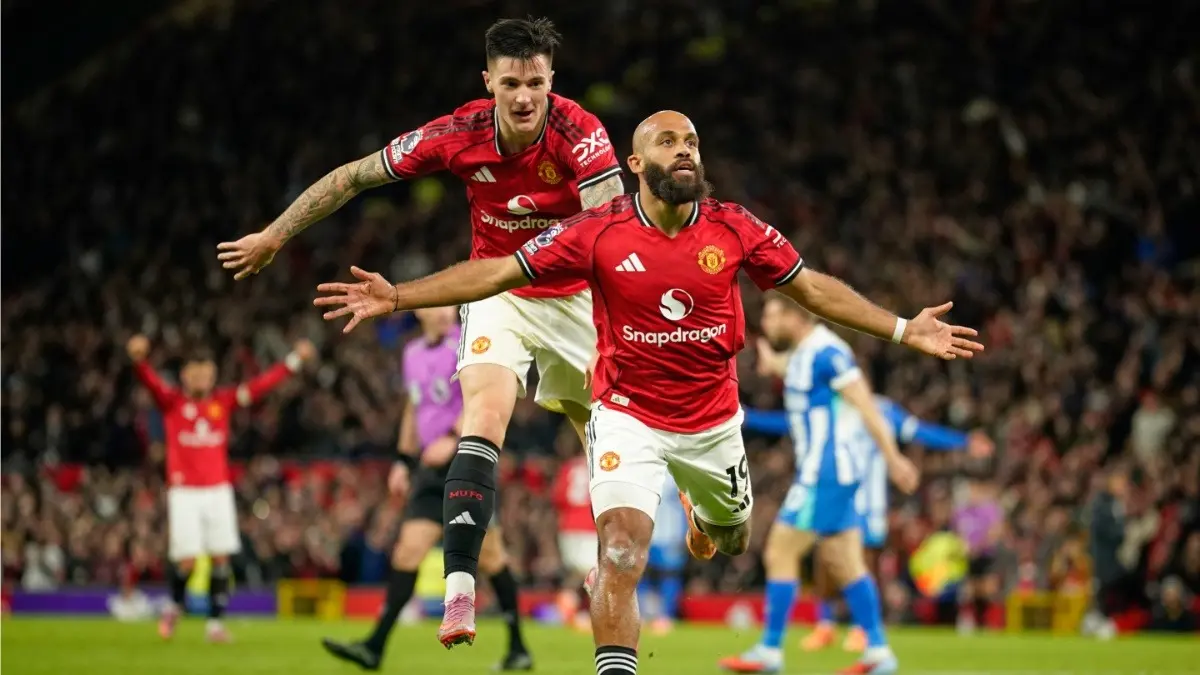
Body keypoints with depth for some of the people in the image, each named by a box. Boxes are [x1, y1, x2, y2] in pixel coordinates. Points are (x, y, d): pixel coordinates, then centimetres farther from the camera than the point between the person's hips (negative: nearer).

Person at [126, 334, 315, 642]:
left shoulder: (223, 401, 6)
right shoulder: (171, 402, -2)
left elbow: (261, 385, 5)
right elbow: (150, 382, -20)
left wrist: (295, 360, -3)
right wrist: (138, 359, -41)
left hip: (219, 491, 3)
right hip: (184, 492, -3)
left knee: (220, 558, -2)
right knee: (187, 560, -8)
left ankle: (215, 622, 9)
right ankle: (174, 605, 21)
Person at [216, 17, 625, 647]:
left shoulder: (578, 131, -23)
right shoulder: (459, 134, -18)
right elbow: (354, 176, -7)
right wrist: (274, 235, -3)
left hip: (576, 295, 1)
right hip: (498, 293, -1)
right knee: (484, 414, -24)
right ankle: (459, 587, -32)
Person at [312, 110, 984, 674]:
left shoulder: (734, 229, -9)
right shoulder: (597, 233, -14)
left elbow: (814, 287, 0)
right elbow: (496, 272, -12)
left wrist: (903, 330, -3)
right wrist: (397, 296, -19)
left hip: (714, 420, 3)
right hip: (629, 416, -3)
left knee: (732, 541, 25)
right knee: (622, 550, -22)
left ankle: (705, 512, 63)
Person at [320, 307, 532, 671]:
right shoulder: (413, 353, 15)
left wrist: (453, 438, -28)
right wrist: (403, 462, 20)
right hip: (432, 469, 6)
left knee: (489, 556, -1)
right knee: (408, 552, -2)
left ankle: (518, 649, 8)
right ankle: (374, 647, -5)